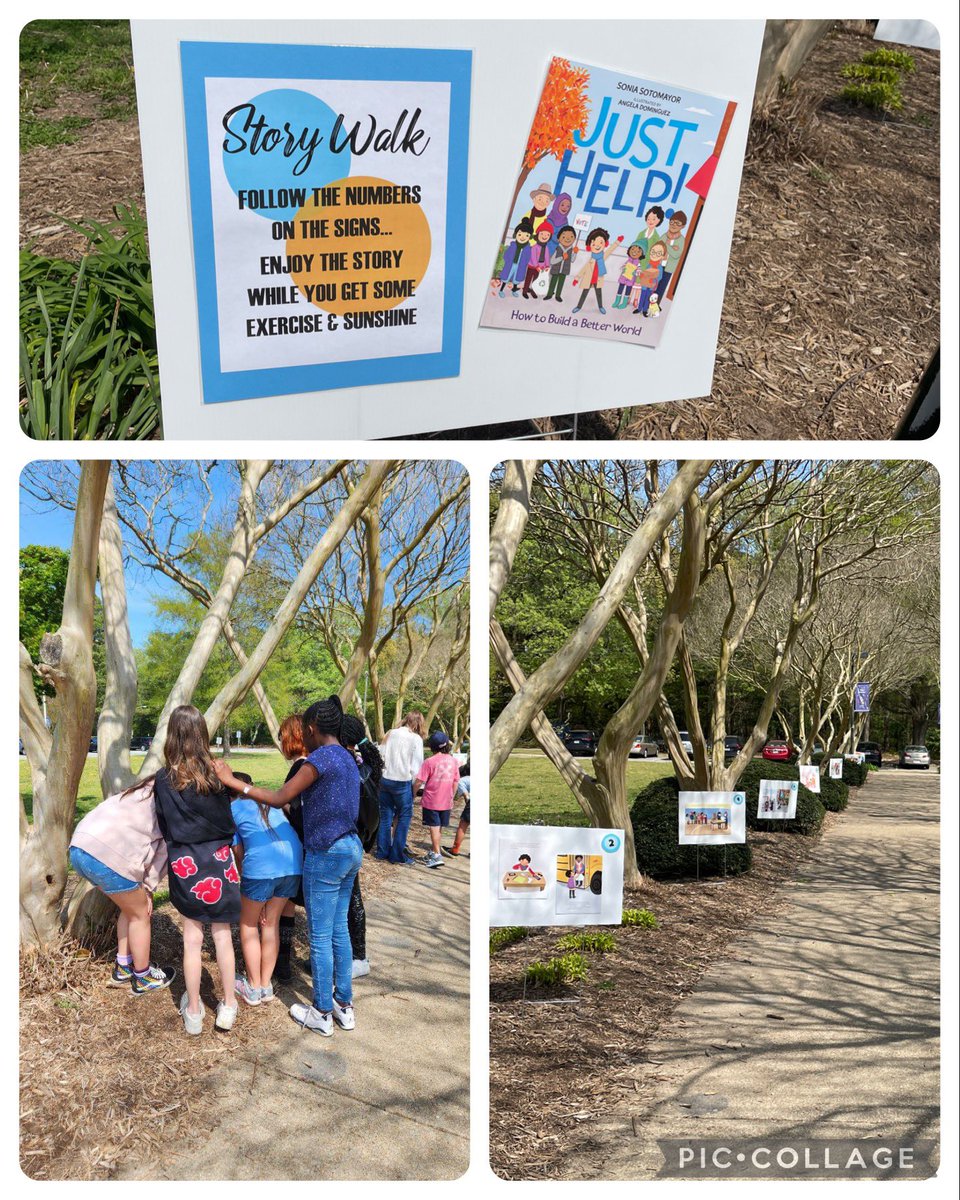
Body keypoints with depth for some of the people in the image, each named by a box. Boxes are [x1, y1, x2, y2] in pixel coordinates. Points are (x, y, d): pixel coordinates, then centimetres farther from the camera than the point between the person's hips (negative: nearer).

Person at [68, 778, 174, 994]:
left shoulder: (148, 791, 27)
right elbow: (166, 847, 0)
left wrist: (145, 887, 17)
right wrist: (149, 887, 8)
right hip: (108, 855, -8)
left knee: (132, 907, 25)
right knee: (140, 914, 13)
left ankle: (123, 969, 35)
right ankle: (143, 978, 26)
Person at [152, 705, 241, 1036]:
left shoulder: (163, 779, -9)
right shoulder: (216, 774, -11)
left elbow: (164, 825, 3)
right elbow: (229, 822, -2)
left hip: (184, 863, 0)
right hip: (218, 860, 0)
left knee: (192, 939, 11)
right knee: (222, 935, 12)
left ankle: (193, 1012, 21)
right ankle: (228, 1007, 22)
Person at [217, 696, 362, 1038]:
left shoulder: (320, 758, -16)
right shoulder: (347, 758, 10)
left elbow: (279, 799, -19)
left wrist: (233, 782, -15)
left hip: (325, 856, -8)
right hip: (351, 849, 8)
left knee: (320, 936, 4)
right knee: (339, 930, 16)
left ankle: (322, 1014, 14)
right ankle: (344, 1005, 24)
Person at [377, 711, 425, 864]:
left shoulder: (390, 734, 6)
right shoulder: (416, 739, -6)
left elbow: (381, 756, 5)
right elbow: (416, 766, -8)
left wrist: (385, 772, 13)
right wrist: (413, 784, 3)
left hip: (385, 779, 5)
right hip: (402, 782, -5)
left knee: (385, 816, 13)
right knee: (404, 817, 6)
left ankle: (383, 851, 18)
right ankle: (397, 854, 6)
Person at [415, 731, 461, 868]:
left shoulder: (430, 761, -14)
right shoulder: (453, 760, 0)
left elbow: (420, 781, -13)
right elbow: (456, 781, 6)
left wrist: (414, 794, 3)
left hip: (431, 801, -4)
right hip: (446, 801, 4)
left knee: (434, 827, 0)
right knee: (439, 827, 16)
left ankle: (437, 856, -5)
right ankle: (433, 851, 28)